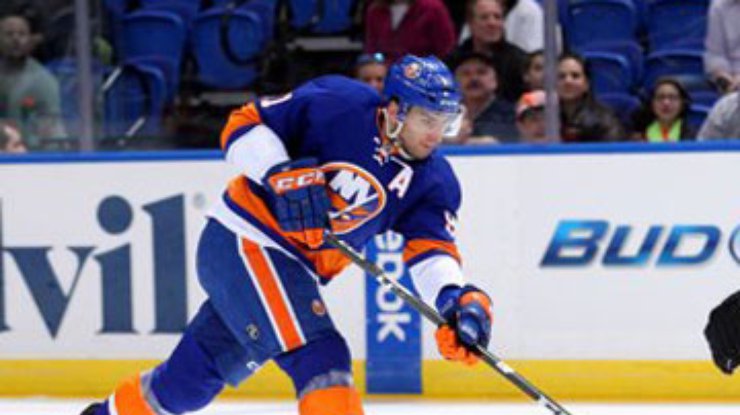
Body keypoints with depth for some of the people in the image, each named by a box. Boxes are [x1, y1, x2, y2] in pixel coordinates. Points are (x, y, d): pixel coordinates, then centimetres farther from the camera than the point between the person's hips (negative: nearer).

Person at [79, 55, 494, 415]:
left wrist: (459, 299, -31)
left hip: (295, 271, 7)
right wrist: (281, 174, -26)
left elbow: (432, 250, -11)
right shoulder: (338, 105, -16)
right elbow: (245, 125, -10)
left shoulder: (433, 182, -2)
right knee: (320, 358, -23)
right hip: (243, 241, -7)